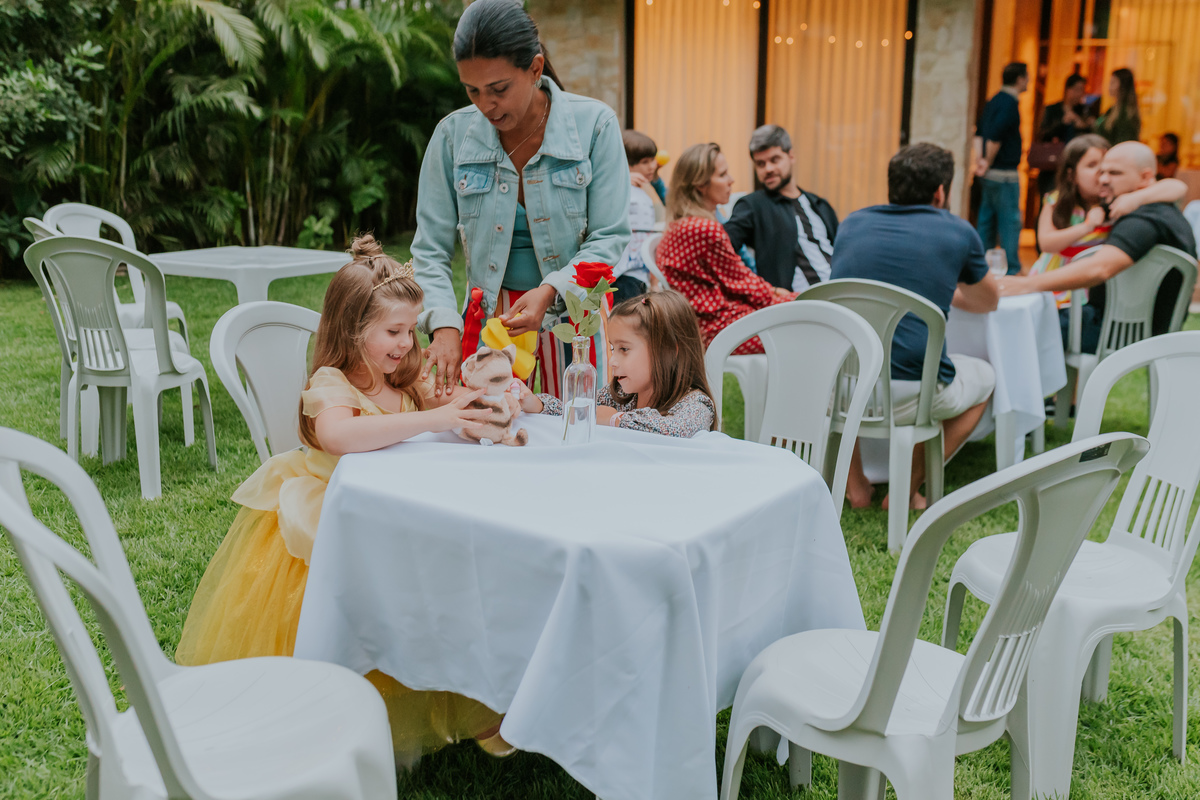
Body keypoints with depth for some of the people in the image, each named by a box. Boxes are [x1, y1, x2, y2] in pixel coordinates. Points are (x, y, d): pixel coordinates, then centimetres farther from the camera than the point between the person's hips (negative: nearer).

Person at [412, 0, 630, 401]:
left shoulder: (594, 124, -9)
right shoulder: (452, 134, -4)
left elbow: (609, 239, -9)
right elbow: (430, 250, -3)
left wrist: (550, 291, -23)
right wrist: (444, 324, -18)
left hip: (574, 311, -1)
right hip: (490, 313, 1)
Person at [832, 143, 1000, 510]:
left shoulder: (852, 224, 15)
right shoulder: (958, 233, 7)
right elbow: (989, 302, 26)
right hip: (907, 396, -3)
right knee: (984, 377, 29)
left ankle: (855, 484, 31)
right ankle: (906, 488, 20)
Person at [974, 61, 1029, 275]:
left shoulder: (994, 101, 14)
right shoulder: (1009, 103, -15)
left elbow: (979, 133, 12)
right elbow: (994, 136, -24)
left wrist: (979, 158, 1)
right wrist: (988, 162, -12)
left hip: (991, 174, 9)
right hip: (1004, 173, -9)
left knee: (986, 221, 12)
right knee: (1010, 222, -3)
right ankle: (1012, 270, 0)